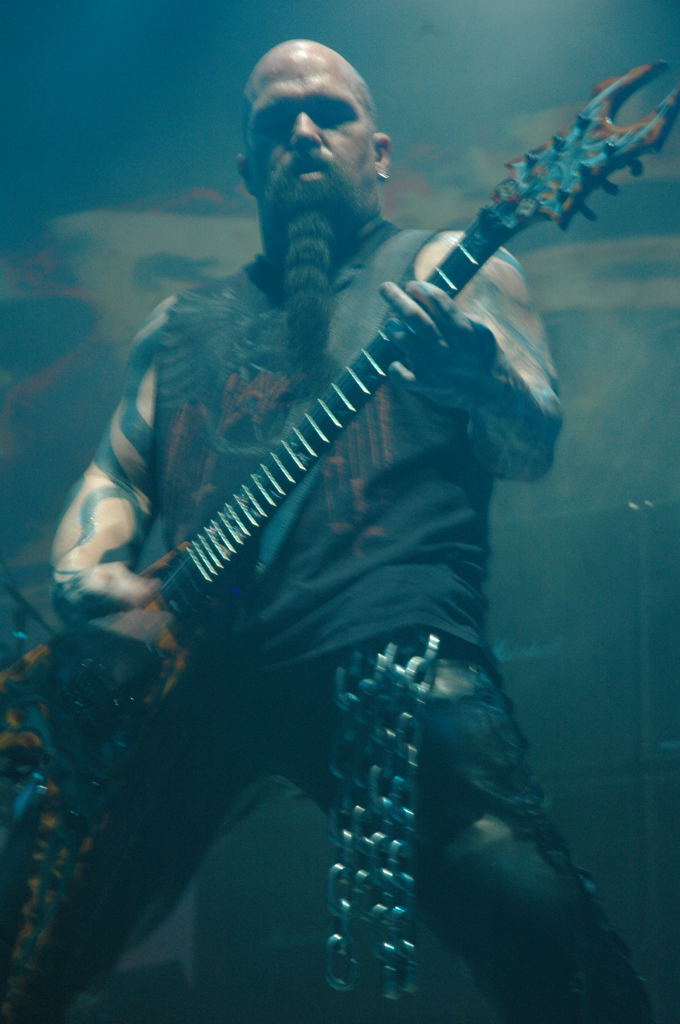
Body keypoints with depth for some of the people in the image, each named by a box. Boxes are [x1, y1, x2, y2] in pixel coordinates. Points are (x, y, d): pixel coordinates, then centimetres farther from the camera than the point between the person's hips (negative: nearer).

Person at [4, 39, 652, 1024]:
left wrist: (472, 368, -22)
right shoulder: (183, 325, 27)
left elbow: (531, 445, 2)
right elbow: (117, 470, 25)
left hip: (385, 647, -3)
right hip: (185, 666, 4)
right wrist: (86, 570, 1)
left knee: (520, 896, -26)